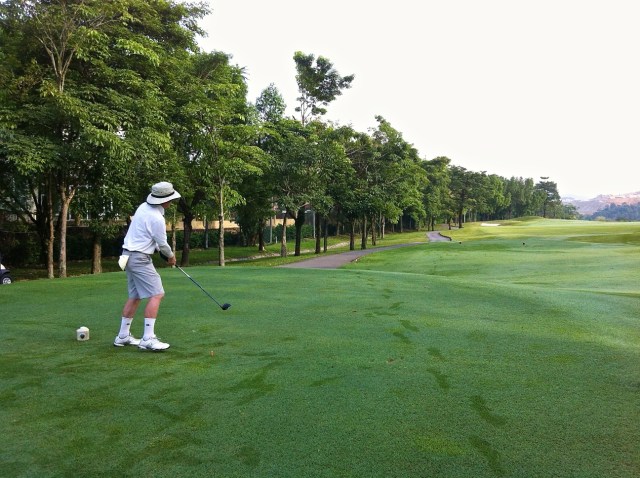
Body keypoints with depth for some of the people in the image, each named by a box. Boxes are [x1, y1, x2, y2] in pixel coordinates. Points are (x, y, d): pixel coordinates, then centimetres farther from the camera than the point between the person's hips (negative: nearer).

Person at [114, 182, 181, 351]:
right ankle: (148, 338, -13)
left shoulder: (143, 207, 6)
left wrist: (165, 253, 12)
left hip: (129, 255, 10)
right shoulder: (157, 218, -20)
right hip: (140, 259, -10)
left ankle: (123, 336, 22)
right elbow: (162, 243, -9)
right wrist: (171, 256, 10)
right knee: (156, 295, -10)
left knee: (134, 296, 16)